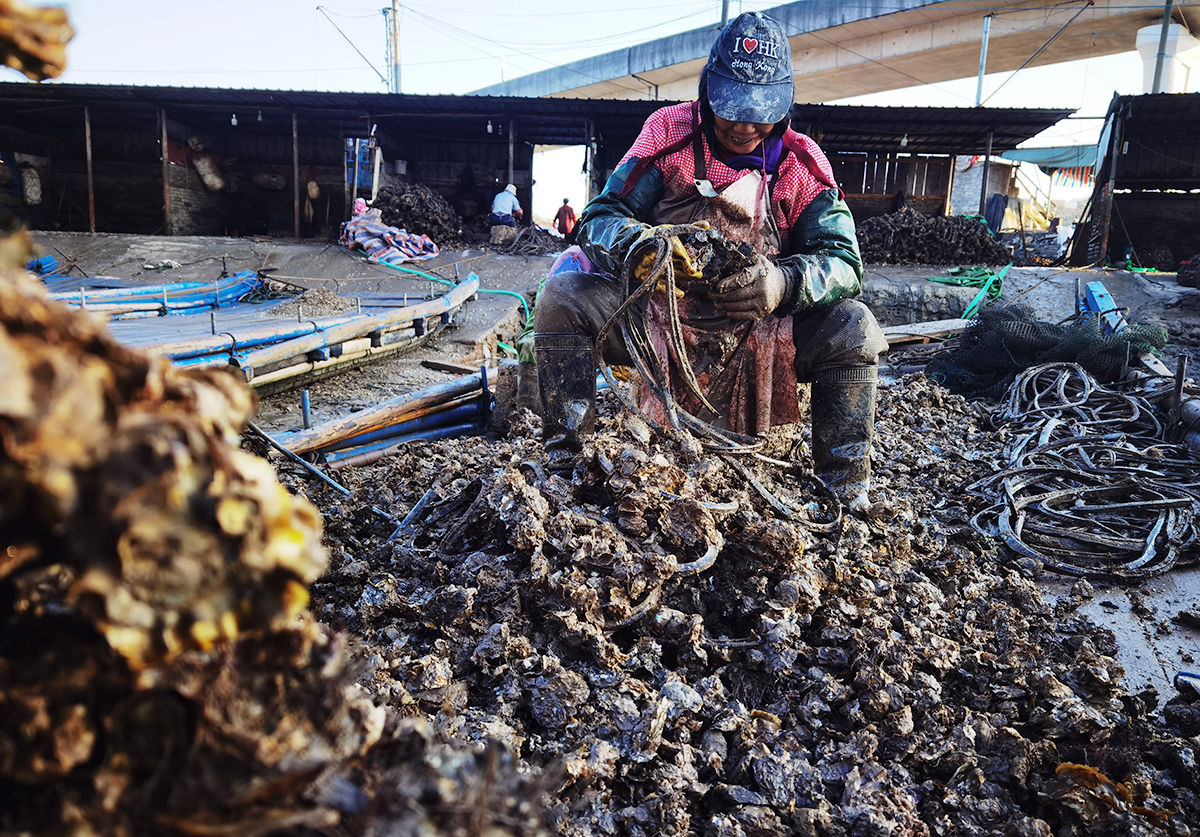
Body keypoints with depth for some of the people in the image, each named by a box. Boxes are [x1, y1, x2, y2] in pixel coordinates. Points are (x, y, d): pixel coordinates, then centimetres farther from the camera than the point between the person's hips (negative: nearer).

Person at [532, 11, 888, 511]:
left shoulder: (802, 163, -2)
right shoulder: (669, 134, -4)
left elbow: (842, 261, -9)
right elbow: (599, 219, -7)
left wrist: (784, 282, -31)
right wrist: (637, 244, -32)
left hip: (754, 336, 1)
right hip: (656, 321, 0)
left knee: (854, 329, -21)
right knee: (562, 296, -22)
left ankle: (846, 490, -8)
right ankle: (564, 458, -13)